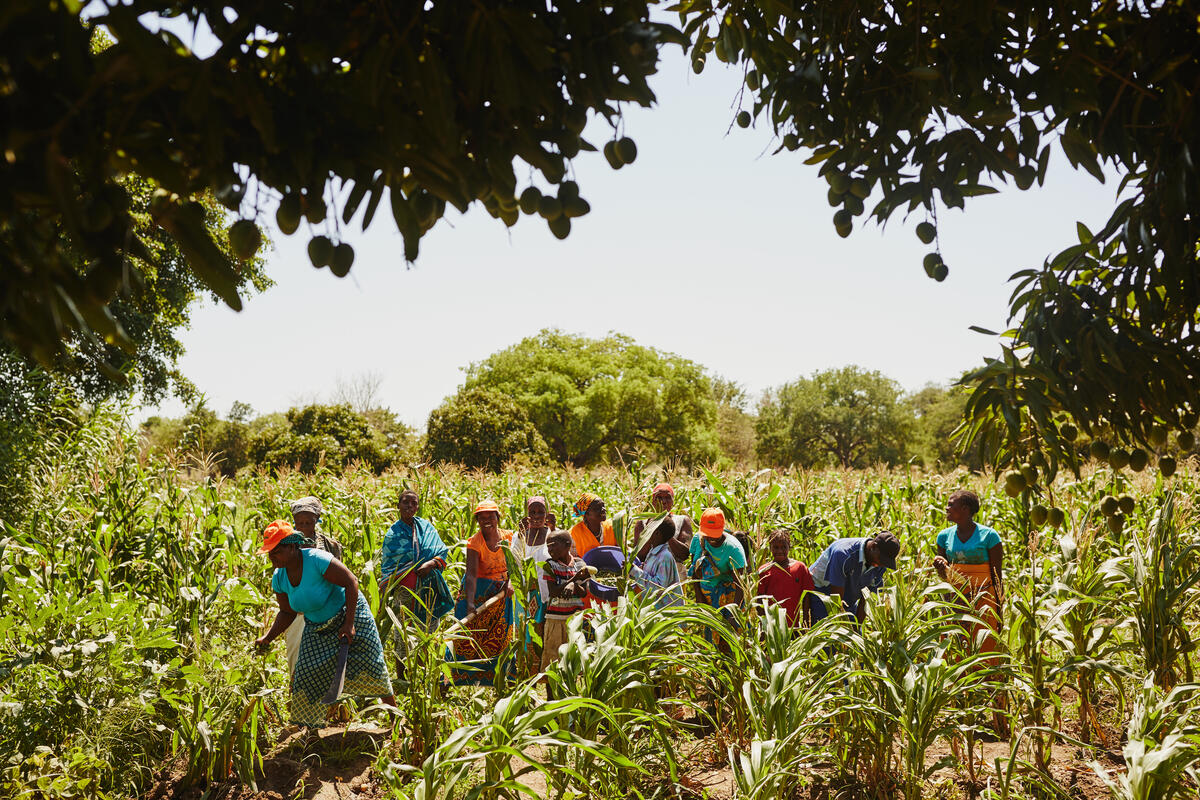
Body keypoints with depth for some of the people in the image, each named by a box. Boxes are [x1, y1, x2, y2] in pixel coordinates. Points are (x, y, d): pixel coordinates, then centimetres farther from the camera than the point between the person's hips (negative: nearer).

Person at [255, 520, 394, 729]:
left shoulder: (316, 559, -28)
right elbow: (287, 613, 6)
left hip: (348, 614, -6)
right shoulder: (279, 578, -7)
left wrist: (349, 624, -28)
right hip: (316, 629, 6)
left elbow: (351, 581, -25)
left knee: (368, 667, -3)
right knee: (308, 677, -2)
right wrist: (268, 637, -10)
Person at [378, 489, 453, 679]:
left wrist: (431, 563, -14)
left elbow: (442, 552, 7)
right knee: (402, 636, -2)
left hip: (428, 589, 3)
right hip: (404, 589, -2)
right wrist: (385, 596, -6)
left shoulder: (427, 527, 9)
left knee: (427, 635, 7)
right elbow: (386, 567, 3)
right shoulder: (393, 533, 3)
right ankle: (400, 678, 7)